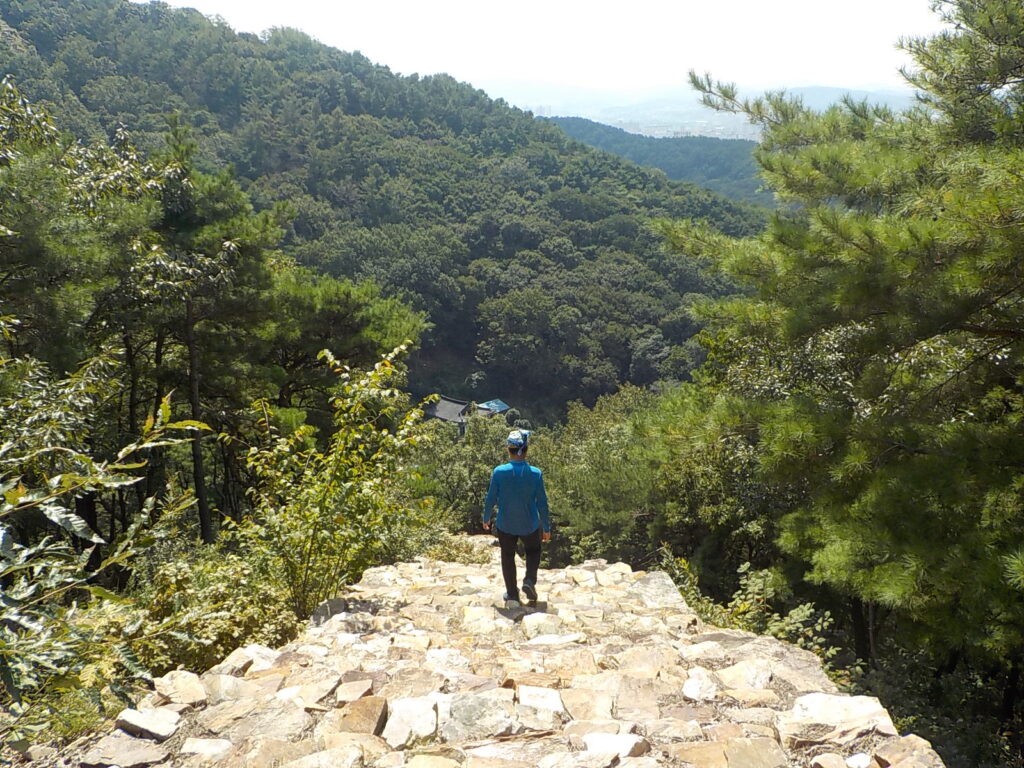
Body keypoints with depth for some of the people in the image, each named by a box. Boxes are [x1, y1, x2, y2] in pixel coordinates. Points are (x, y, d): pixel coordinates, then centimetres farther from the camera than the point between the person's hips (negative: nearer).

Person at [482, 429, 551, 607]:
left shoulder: (499, 472, -17)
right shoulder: (535, 474, -16)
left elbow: (491, 499, -8)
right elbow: (542, 503, -8)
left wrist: (486, 518, 11)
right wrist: (546, 527, 4)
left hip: (505, 525, 0)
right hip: (530, 525, 0)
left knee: (508, 557, 20)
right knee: (533, 551, 28)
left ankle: (512, 596, 25)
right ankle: (529, 580, 7)